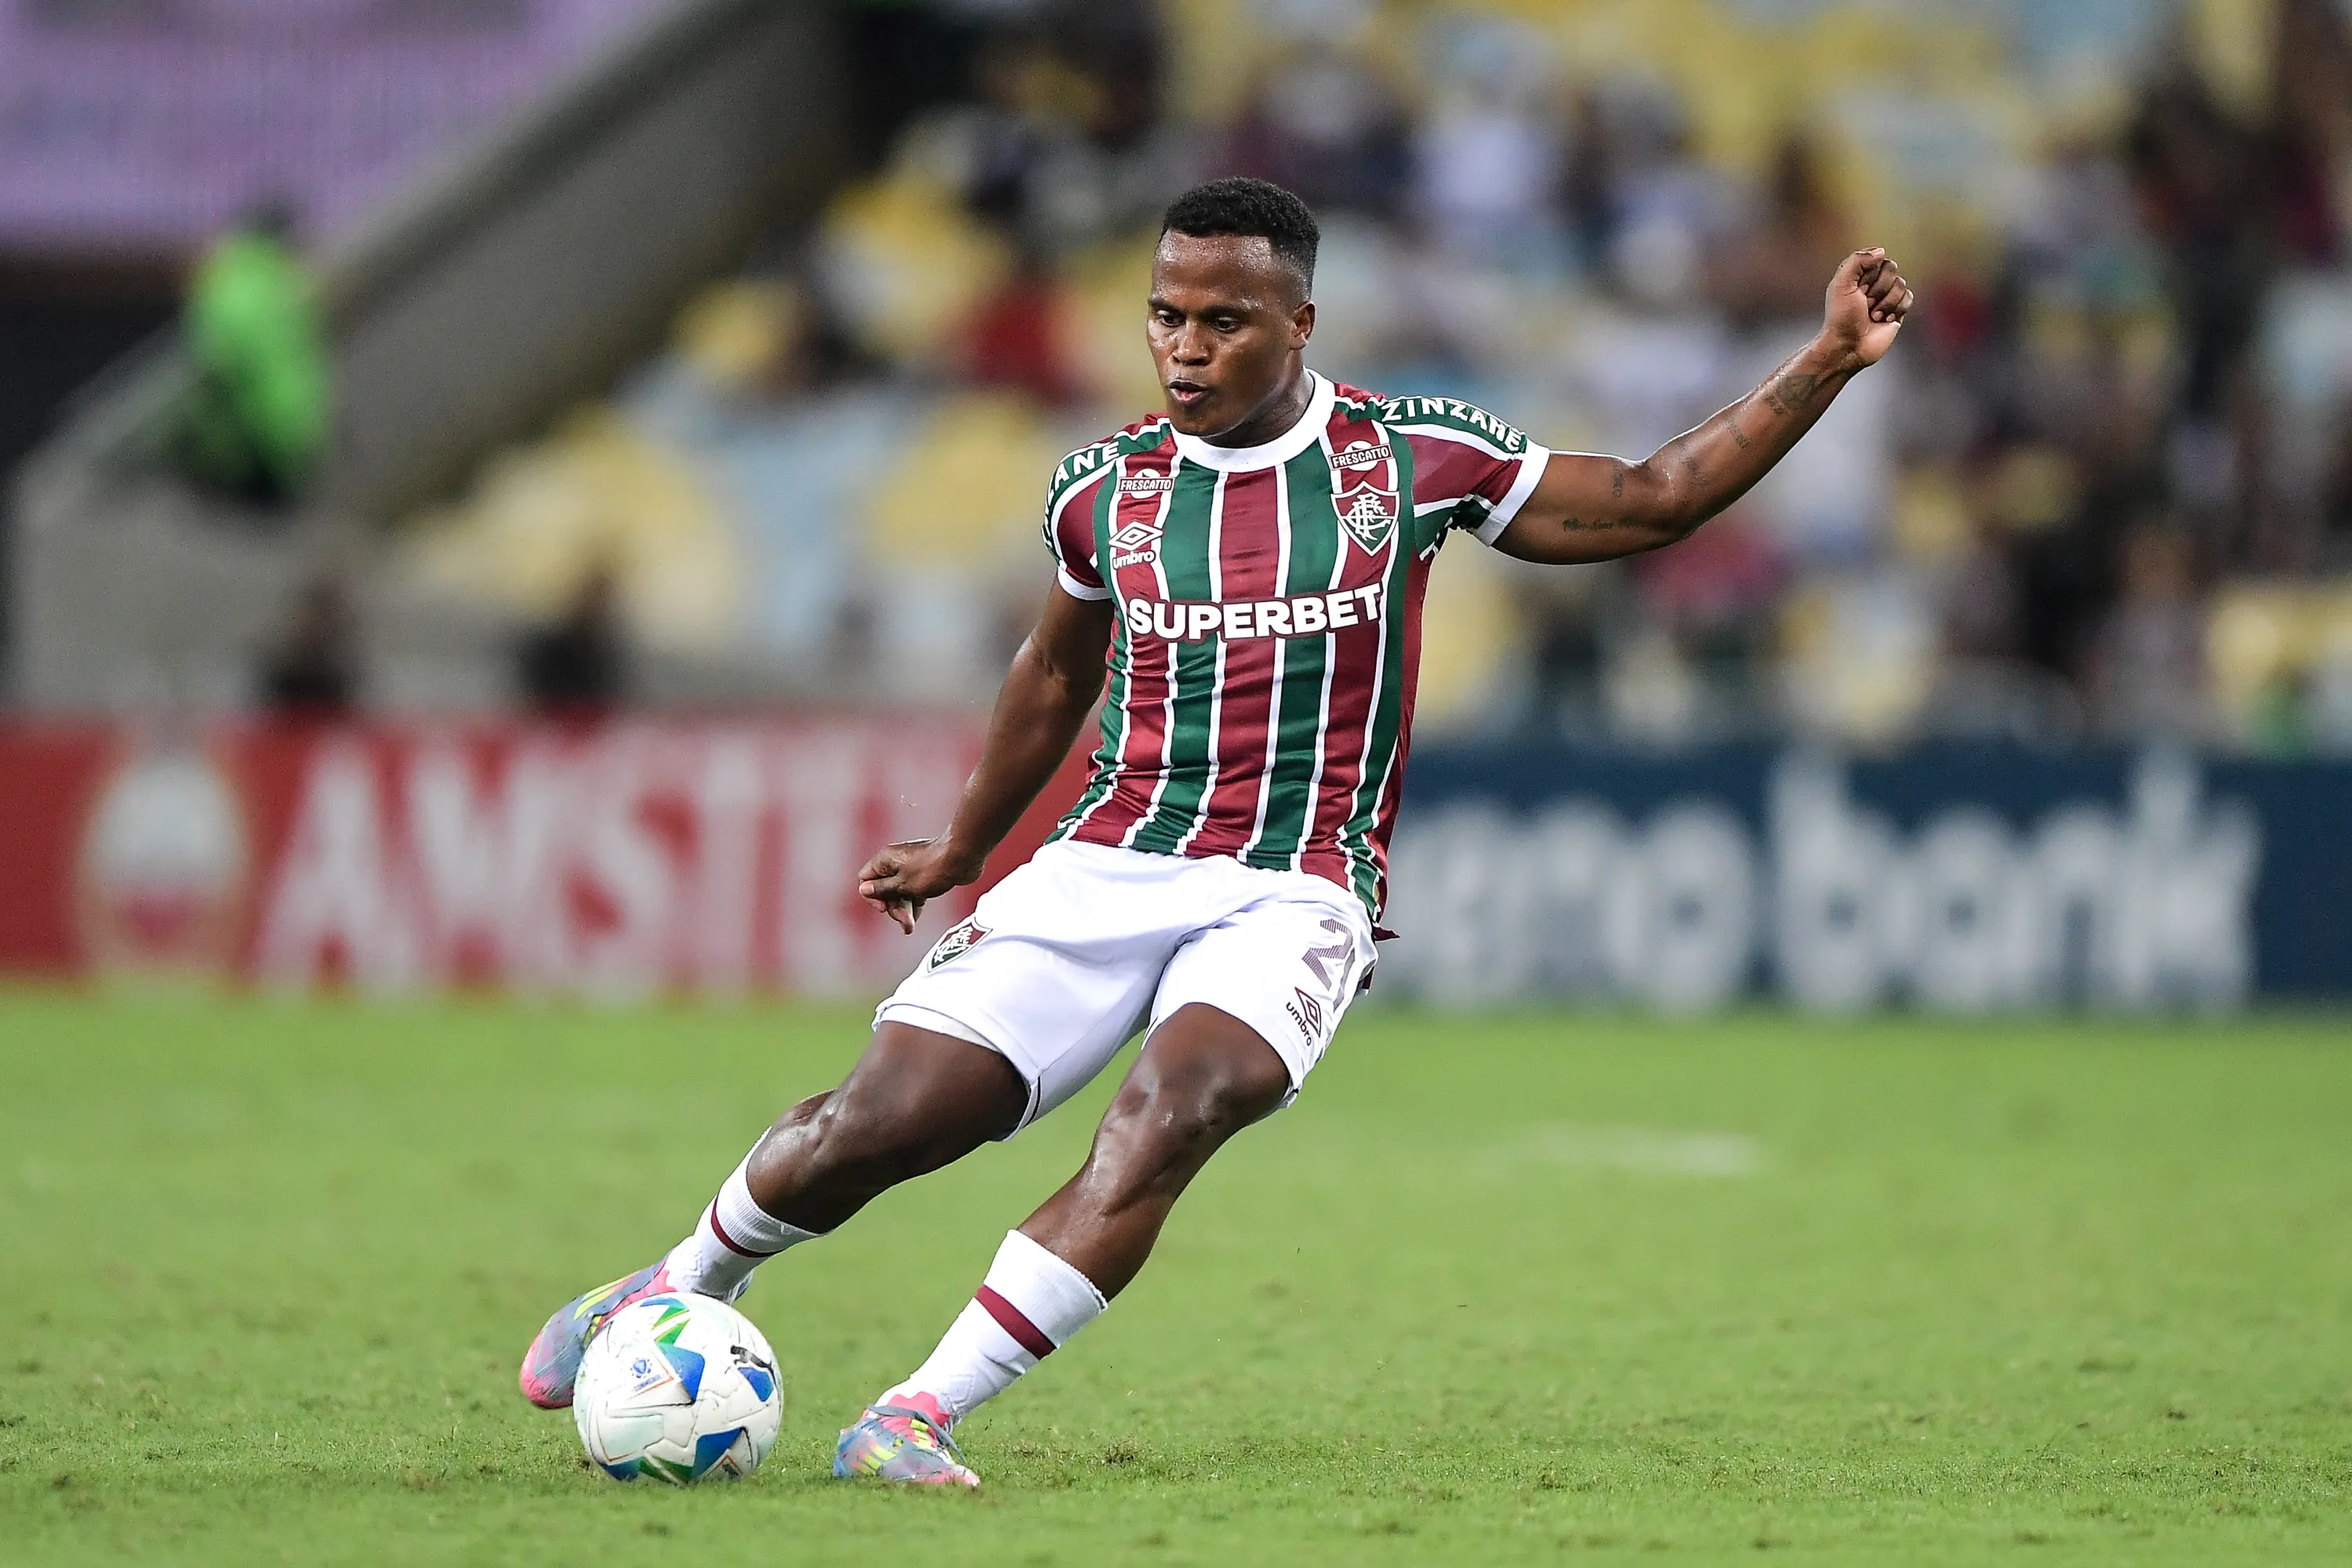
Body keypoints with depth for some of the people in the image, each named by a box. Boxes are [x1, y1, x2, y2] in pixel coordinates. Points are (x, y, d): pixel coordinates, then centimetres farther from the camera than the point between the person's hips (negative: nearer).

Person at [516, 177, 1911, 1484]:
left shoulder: (1414, 457, 3)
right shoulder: (1107, 487, 9)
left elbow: (1652, 503, 10)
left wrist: (1827, 366, 3)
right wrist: (963, 849, 37)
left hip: (1295, 898, -2)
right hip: (1104, 870, 2)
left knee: (1171, 1113, -33)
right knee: (878, 1122, -12)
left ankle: (923, 1414, -32)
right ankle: (683, 1288, 19)